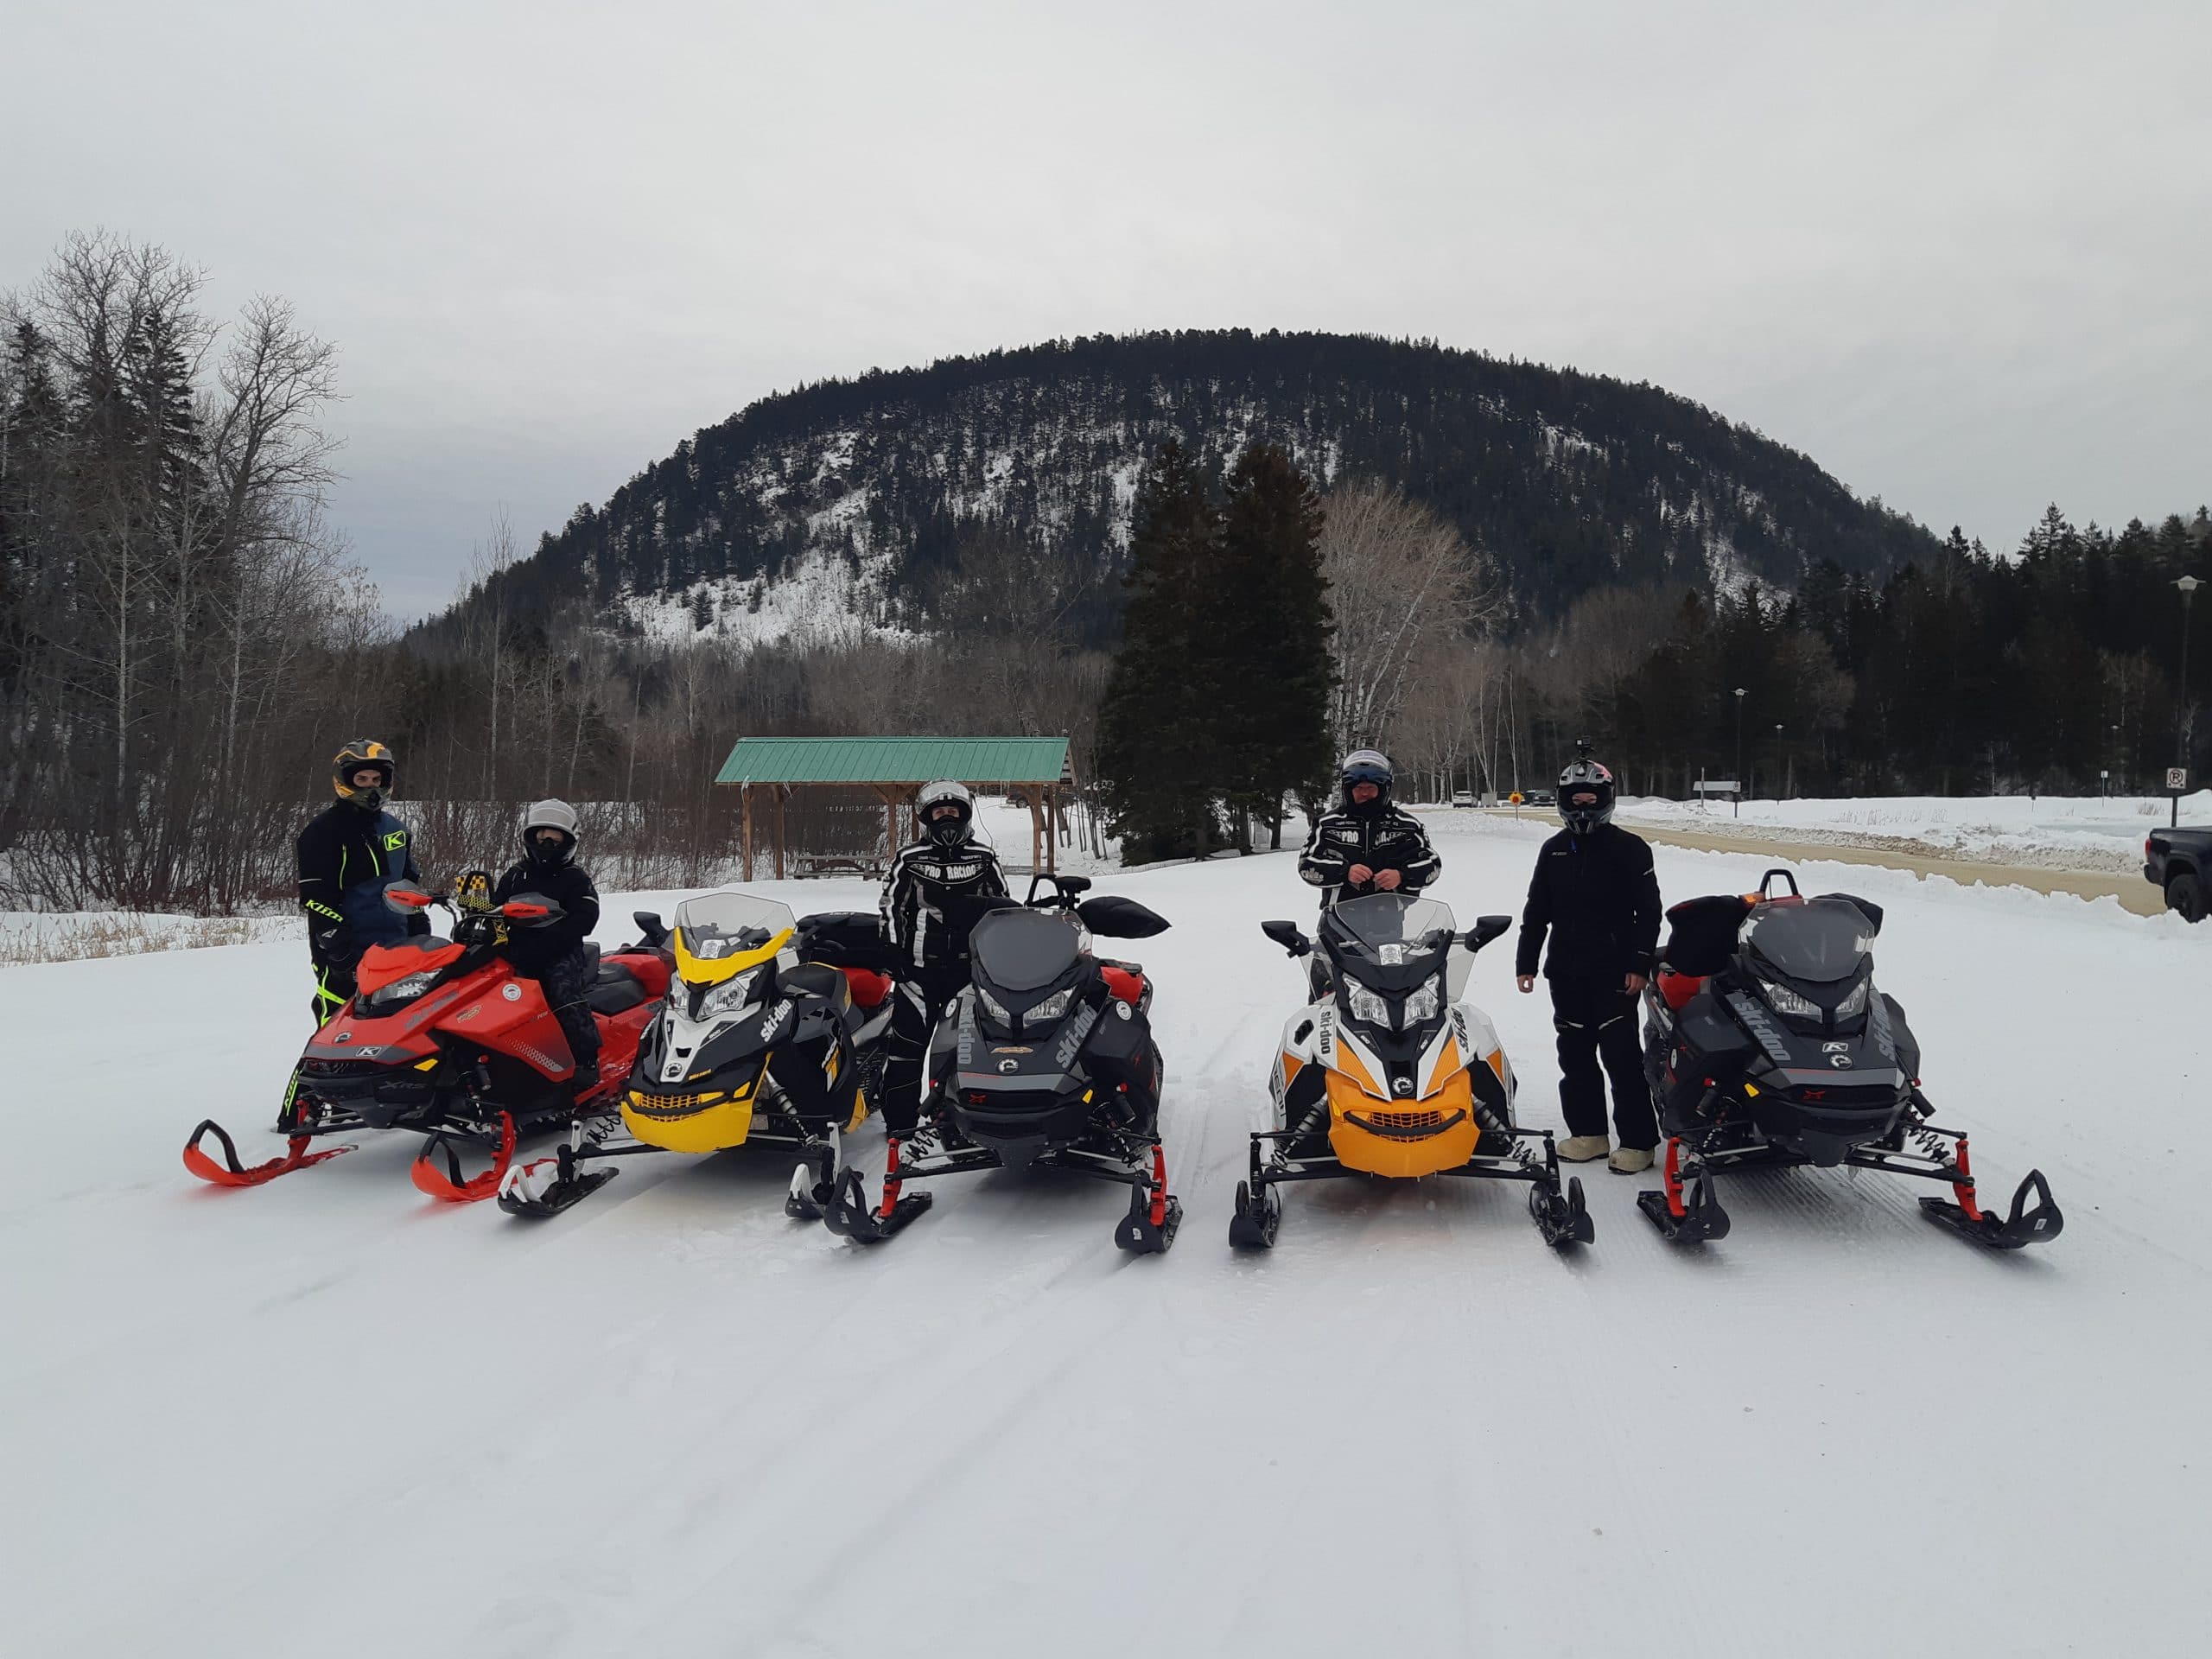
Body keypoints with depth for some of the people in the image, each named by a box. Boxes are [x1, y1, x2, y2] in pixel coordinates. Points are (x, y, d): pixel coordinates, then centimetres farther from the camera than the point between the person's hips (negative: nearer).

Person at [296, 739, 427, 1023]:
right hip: (346, 957, -7)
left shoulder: (396, 830, 16)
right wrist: (337, 945, -19)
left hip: (397, 948, 7)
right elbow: (315, 897, -11)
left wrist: (421, 935, 16)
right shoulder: (323, 831, -5)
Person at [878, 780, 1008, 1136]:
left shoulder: (984, 860, 7)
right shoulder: (909, 860, 3)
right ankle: (900, 1119, 3)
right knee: (907, 1040, -4)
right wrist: (895, 953, -3)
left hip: (970, 966, 1)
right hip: (919, 965, -1)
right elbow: (891, 907, 5)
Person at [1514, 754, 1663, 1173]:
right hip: (1565, 972, 5)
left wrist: (1641, 964, -11)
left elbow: (1648, 910, -4)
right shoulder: (1554, 850, 11)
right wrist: (1526, 961, 11)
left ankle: (1637, 1139, 0)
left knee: (1620, 1053, -7)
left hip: (1614, 971, -5)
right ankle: (1588, 1132, 17)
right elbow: (1536, 910, 15)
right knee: (1575, 1053, 8)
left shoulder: (1629, 848, -2)